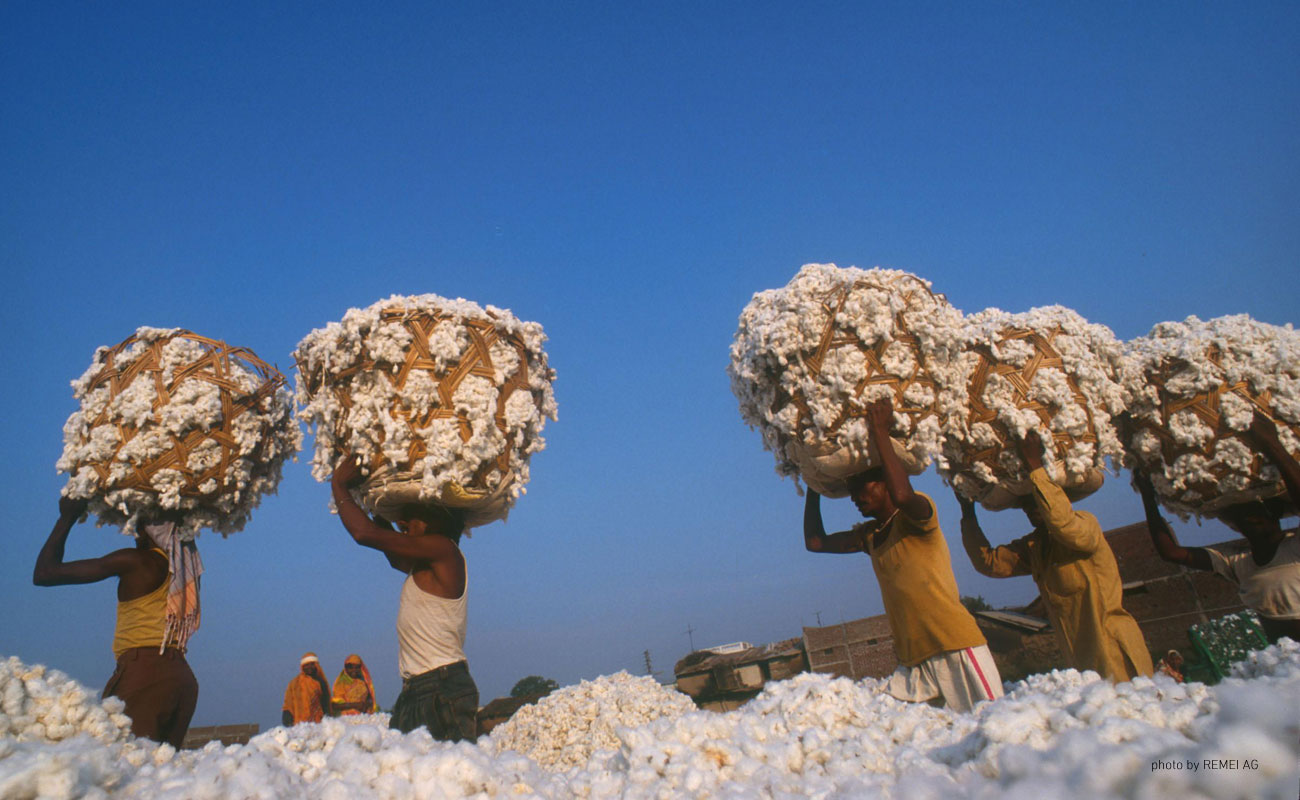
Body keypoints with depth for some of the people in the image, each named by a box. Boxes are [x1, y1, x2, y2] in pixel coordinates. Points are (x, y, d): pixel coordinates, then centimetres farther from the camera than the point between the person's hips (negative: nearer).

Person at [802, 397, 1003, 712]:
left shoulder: (917, 514, -6)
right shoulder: (868, 535, 17)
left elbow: (902, 496, -31)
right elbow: (815, 542, 20)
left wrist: (880, 432, -23)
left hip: (957, 648, -7)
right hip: (912, 662, 7)